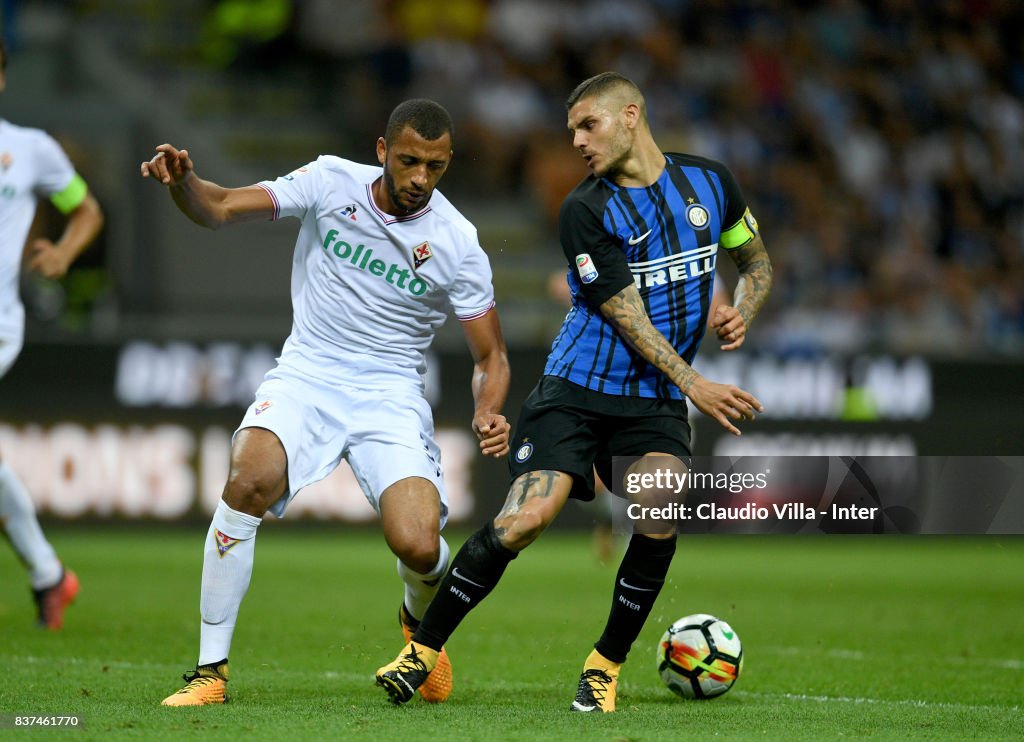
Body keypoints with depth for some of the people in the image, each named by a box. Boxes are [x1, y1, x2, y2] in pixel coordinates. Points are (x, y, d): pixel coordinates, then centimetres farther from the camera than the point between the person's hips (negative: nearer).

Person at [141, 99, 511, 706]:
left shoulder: (457, 244, -7)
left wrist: (488, 414, -20)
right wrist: (183, 182, -31)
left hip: (391, 394, 0)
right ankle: (211, 668, -18)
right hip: (306, 377, 1)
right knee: (249, 480, -30)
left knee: (418, 547, -20)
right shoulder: (332, 183, -5)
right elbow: (221, 209, -8)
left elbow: (490, 356, 1)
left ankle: (421, 623, 21)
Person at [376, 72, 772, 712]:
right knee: (524, 519, -18)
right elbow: (625, 315, -10)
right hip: (577, 389, -2)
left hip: (657, 401, 2)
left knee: (661, 515, -24)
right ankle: (424, 647, -1)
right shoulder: (586, 210, -6)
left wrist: (742, 312, 0)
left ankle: (605, 667, -6)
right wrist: (694, 384, -17)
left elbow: (757, 261, 21)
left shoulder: (709, 181, 6)